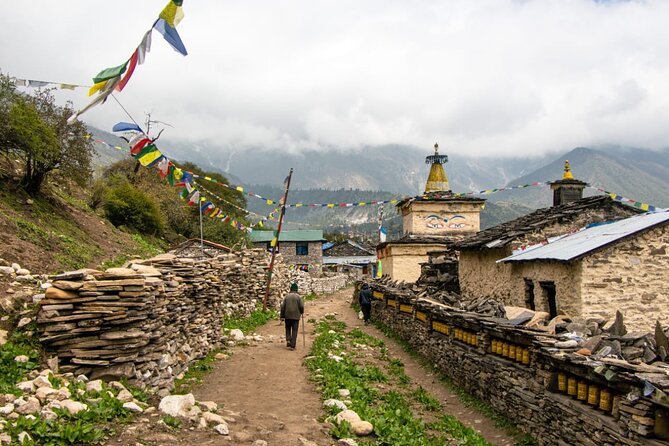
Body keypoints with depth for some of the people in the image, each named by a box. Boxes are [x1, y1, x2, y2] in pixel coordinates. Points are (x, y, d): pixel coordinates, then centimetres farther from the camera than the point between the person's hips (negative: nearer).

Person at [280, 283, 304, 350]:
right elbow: (301, 306, -8)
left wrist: (282, 316, 6)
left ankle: (288, 340, 3)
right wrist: (301, 312, 14)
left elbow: (282, 306, 0)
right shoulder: (298, 297, -5)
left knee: (288, 329, 21)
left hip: (287, 316, 2)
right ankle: (292, 345, 0)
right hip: (296, 316, -2)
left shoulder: (287, 296, 1)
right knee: (294, 331, 3)